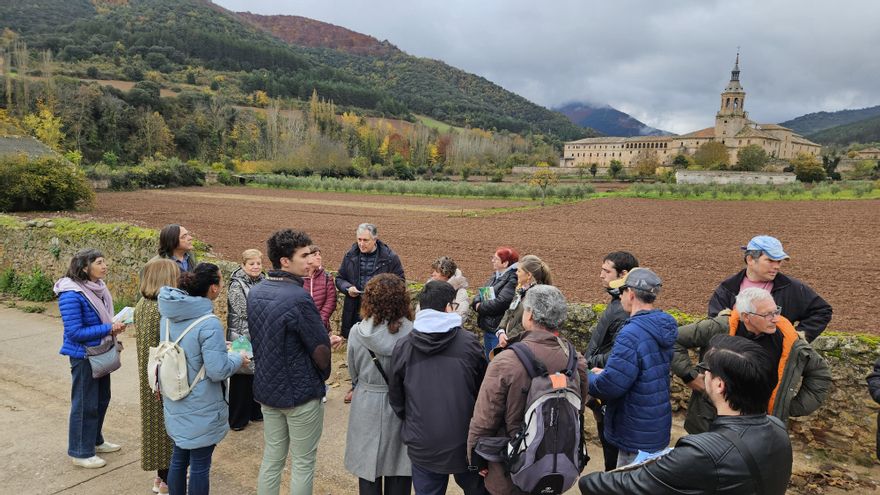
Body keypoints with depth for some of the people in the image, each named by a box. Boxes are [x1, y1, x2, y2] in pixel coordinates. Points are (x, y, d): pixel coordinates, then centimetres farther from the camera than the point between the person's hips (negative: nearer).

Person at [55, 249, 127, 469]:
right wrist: (109, 329, -23)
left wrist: (115, 325, -6)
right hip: (83, 355, -8)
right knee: (85, 404, 5)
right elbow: (75, 332, -24)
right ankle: (81, 452, 21)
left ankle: (95, 441, 38)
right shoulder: (71, 295, -23)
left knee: (102, 399, 20)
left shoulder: (98, 287, 0)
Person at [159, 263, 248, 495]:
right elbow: (218, 371, -24)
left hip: (175, 405, 7)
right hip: (201, 409, -7)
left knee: (178, 459, 21)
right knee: (200, 466, 7)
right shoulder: (209, 324, -25)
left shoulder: (168, 315, 0)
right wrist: (238, 358, -6)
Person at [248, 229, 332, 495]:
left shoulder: (255, 293, 1)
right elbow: (320, 348, -19)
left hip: (266, 390, 7)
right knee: (303, 463, 9)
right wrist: (323, 375, 1)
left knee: (271, 459, 18)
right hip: (301, 393, -7)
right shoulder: (298, 298, -24)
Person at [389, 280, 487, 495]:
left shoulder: (403, 347, -5)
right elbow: (483, 391, 0)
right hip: (465, 443, 0)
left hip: (422, 446, 1)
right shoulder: (468, 342, -9)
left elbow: (395, 398, 4)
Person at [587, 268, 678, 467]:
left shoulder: (632, 334, -25)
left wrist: (588, 378, -7)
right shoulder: (663, 327, 5)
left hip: (637, 436, -9)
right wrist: (606, 373, 12)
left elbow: (610, 385, -27)